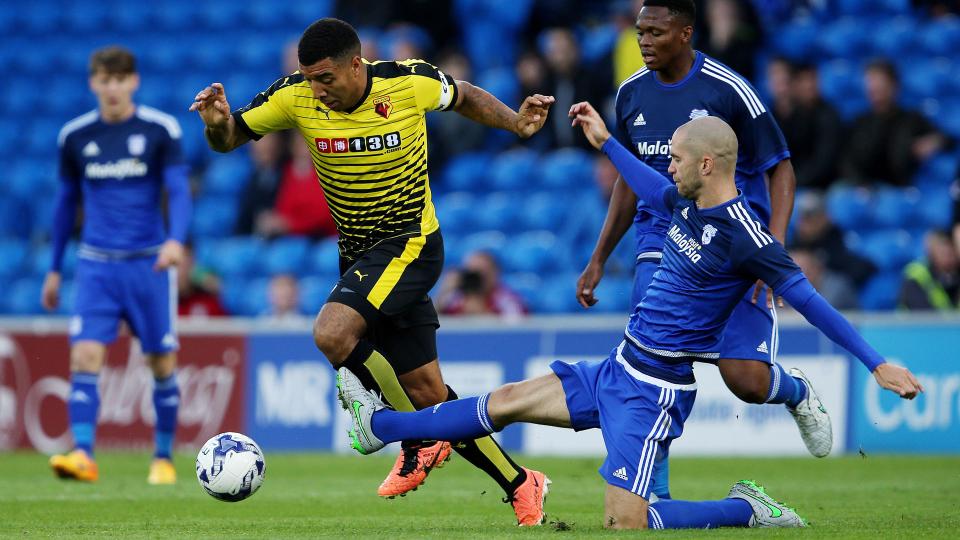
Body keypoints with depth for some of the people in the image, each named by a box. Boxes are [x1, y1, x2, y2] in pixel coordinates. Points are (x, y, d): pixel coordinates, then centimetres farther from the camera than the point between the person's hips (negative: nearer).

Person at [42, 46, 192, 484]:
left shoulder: (161, 130, -3)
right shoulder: (74, 136, 5)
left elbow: (179, 191, -7)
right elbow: (66, 202, 16)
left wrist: (176, 240, -26)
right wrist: (54, 270, 18)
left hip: (149, 264, -1)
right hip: (97, 263, 1)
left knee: (163, 364, 4)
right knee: (84, 357, -15)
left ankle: (164, 459, 18)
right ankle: (83, 455, -21)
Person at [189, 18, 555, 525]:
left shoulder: (411, 83, -14)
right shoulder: (295, 97, -8)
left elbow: (465, 97, 8)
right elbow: (229, 138, -1)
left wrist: (515, 122, -7)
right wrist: (218, 121, -23)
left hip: (410, 245, -5)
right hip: (358, 255, 5)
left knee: (332, 333, -28)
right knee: (427, 392, 6)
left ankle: (420, 441, -9)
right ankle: (520, 486, 22)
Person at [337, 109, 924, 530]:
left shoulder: (743, 233, -21)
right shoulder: (689, 203, 6)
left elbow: (808, 299, -22)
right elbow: (654, 190, 30)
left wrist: (878, 363, -27)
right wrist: (606, 141, 40)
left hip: (654, 392, -9)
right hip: (618, 370, 9)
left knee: (626, 524, -15)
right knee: (511, 400, 15)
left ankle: (749, 511, -1)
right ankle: (380, 425, 25)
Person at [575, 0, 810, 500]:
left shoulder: (729, 91, -10)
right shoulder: (631, 94, 6)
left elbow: (780, 169, -4)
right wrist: (598, 260, 19)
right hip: (662, 246, 4)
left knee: (747, 380, -12)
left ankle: (798, 394, 26)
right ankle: (653, 496, -9)